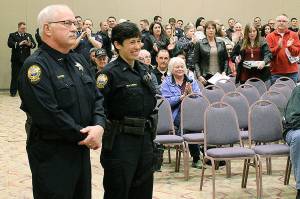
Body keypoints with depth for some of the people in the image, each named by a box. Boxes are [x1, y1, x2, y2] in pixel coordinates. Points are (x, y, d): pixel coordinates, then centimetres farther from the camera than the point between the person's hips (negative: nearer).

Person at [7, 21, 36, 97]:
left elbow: (34, 44, 2)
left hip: (26, 59, 2)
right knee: (15, 76, 1)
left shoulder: (29, 35, 14)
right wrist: (19, 44, -22)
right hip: (16, 59, -2)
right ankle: (13, 91, 6)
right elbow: (9, 44, -10)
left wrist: (30, 44, -21)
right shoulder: (12, 35, 5)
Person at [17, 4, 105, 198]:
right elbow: (48, 114, -24)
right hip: (51, 155, -8)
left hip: (82, 150, 8)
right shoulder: (36, 66, -15)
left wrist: (98, 126, -10)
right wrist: (84, 135, -16)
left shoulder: (79, 61, 11)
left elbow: (97, 98, 9)